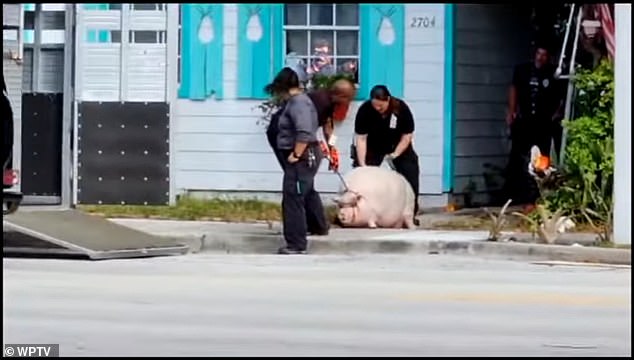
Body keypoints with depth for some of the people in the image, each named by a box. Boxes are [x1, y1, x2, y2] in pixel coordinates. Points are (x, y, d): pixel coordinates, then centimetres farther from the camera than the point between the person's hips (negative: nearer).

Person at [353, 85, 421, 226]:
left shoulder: (401, 109, -25)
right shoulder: (365, 110, -26)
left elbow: (407, 136, -16)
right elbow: (360, 139, -24)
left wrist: (395, 154, -24)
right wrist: (362, 163, -30)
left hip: (398, 146, 0)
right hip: (373, 147, 0)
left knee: (410, 174, -8)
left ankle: (411, 213, 1)